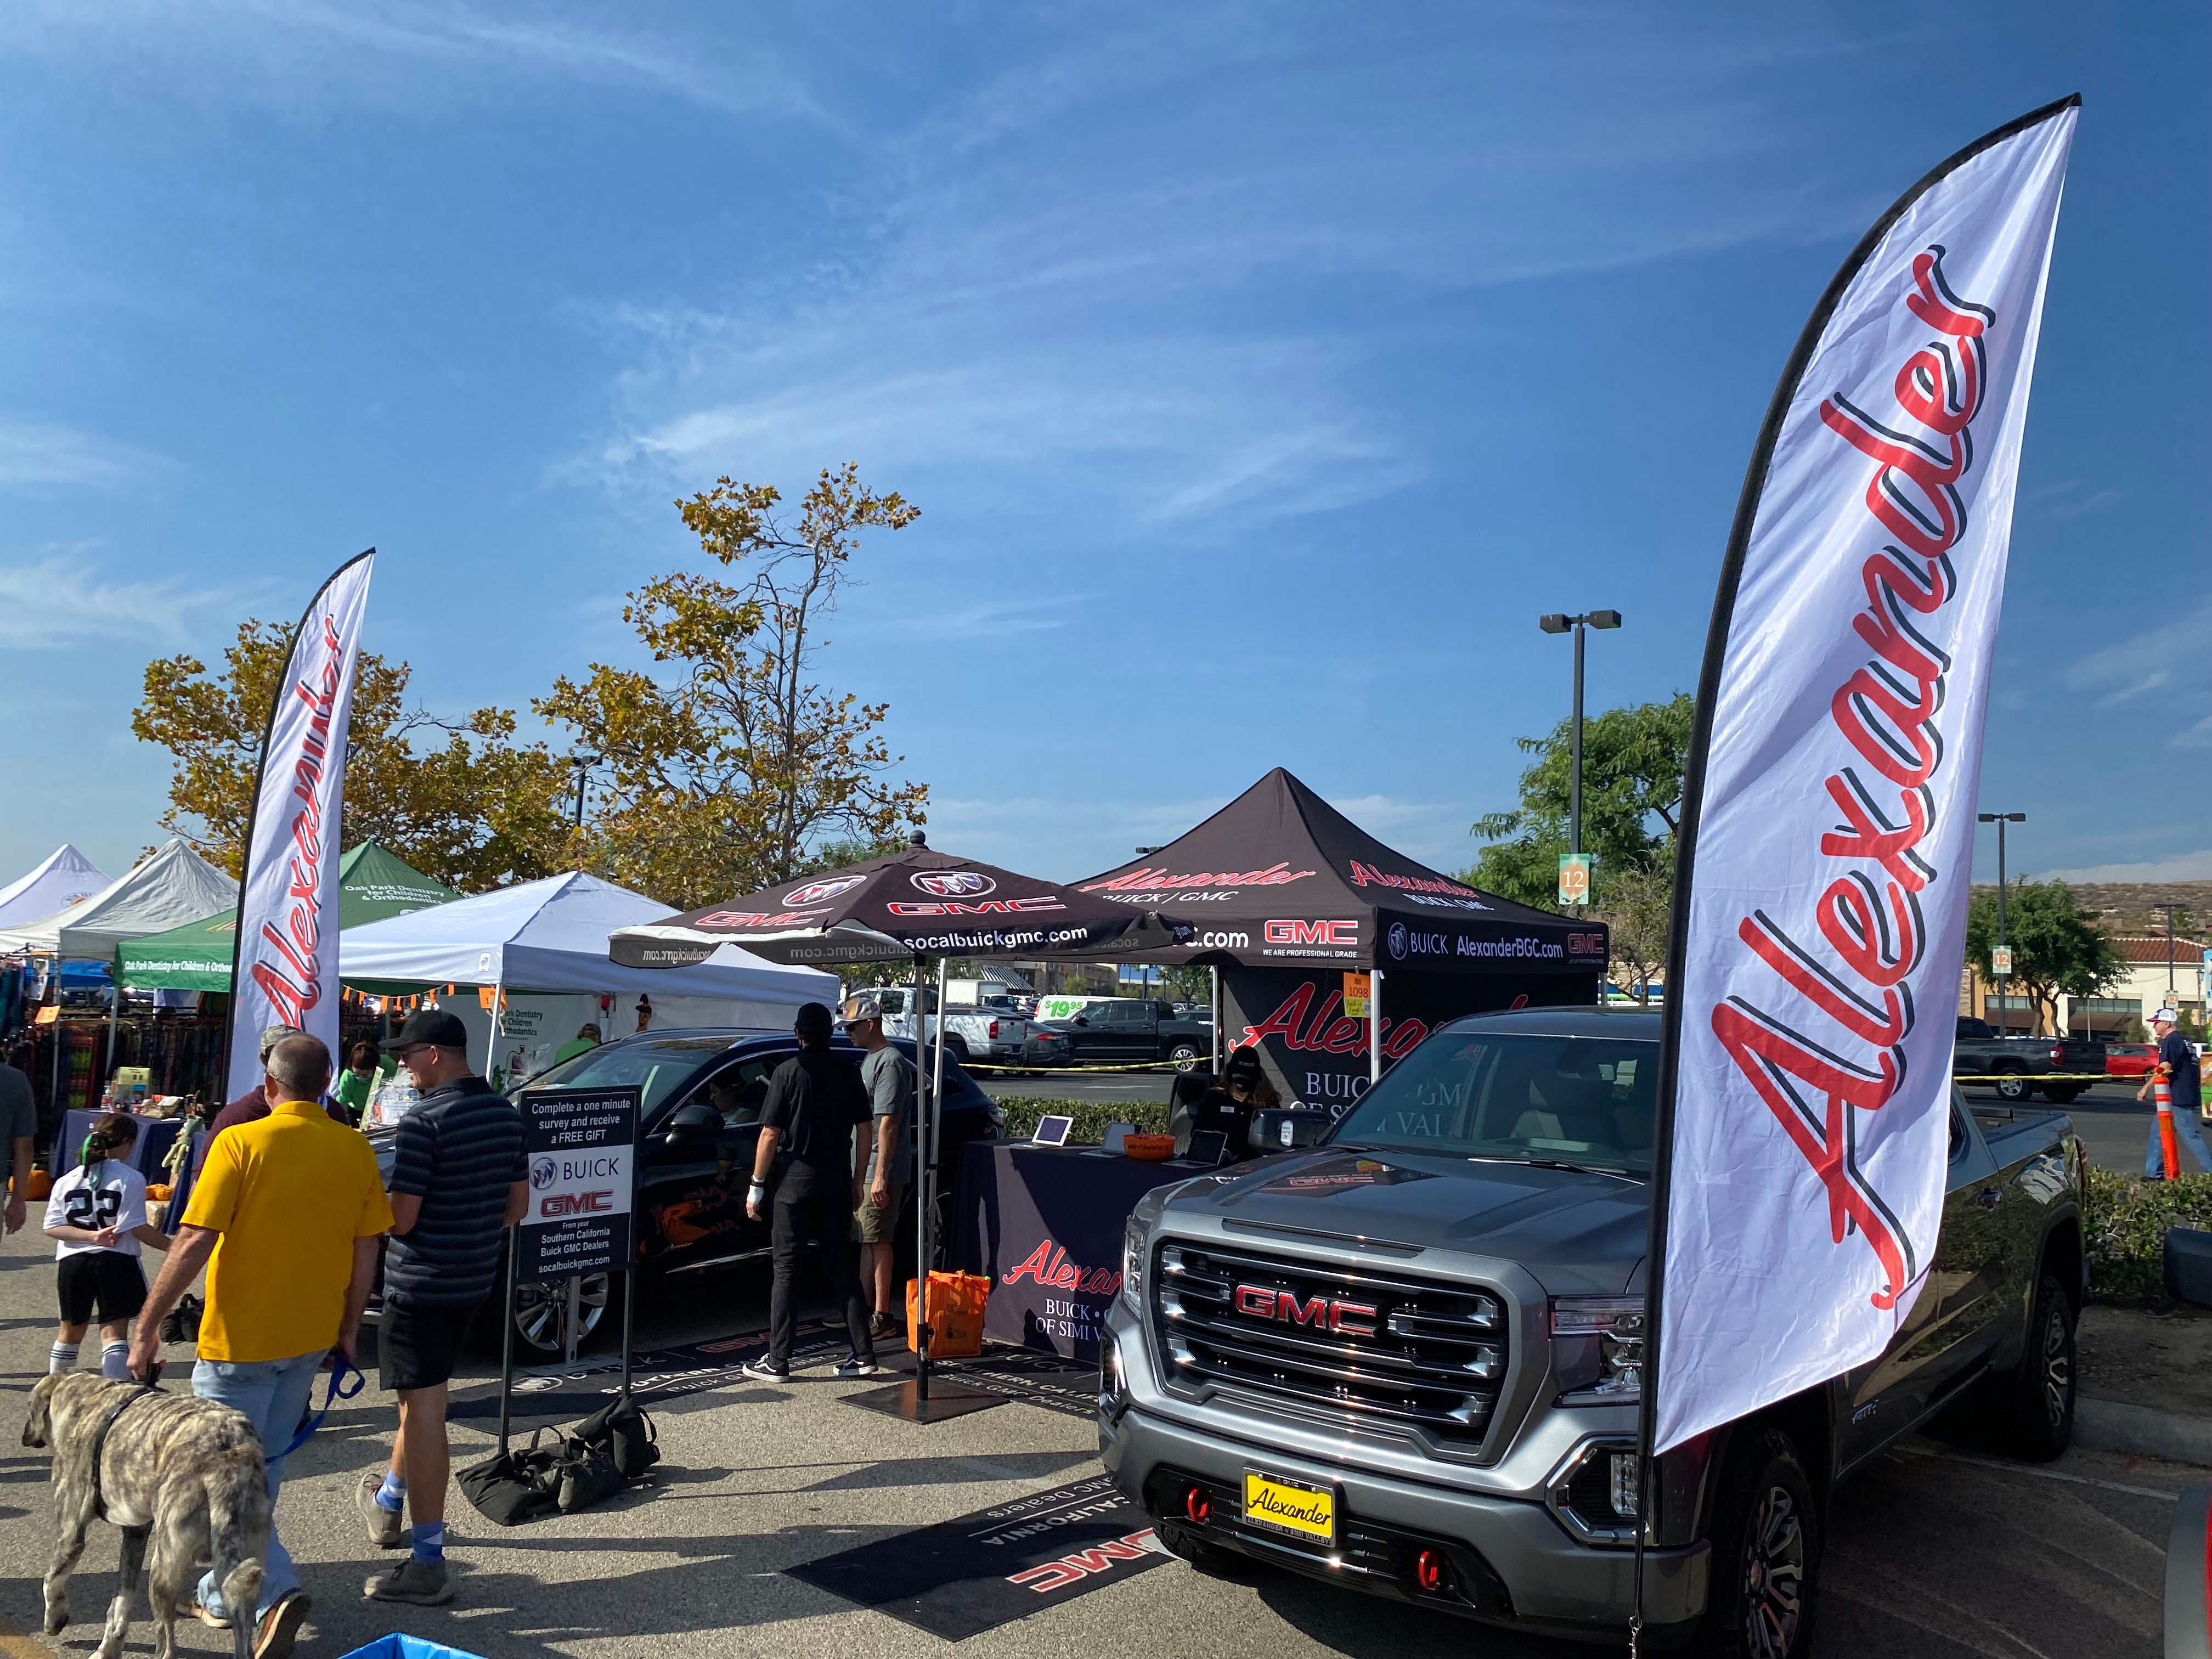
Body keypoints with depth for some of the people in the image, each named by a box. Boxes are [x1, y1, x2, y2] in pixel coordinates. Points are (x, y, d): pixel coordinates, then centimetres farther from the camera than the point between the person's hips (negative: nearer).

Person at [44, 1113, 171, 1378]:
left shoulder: (67, 1180, 8)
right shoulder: (131, 1179, -8)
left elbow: (52, 1227, 0)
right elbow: (137, 1227, -12)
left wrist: (93, 1236, -6)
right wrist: (173, 1246, -4)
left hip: (72, 1262, 5)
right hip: (116, 1261, -5)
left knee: (71, 1331, 22)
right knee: (114, 1332, -4)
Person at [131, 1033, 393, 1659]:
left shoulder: (241, 1143, -15)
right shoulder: (355, 1149, -1)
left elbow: (194, 1242, -19)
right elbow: (366, 1249, 3)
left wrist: (146, 1326, -10)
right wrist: (348, 1330, 14)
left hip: (240, 1338, -5)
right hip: (311, 1337, 5)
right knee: (265, 1466, 21)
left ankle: (274, 1589, -8)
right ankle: (225, 1591, 35)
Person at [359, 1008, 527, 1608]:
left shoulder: (422, 1123, -20)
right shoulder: (506, 1114, 4)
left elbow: (399, 1219, -20)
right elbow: (517, 1206, 9)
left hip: (421, 1282, -8)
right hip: (476, 1277, 8)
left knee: (424, 1410, -2)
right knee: (423, 1395, 26)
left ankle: (428, 1564, 4)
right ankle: (388, 1501, 47)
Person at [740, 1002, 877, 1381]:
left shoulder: (789, 1071, -8)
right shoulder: (848, 1073, 4)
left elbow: (770, 1135, -10)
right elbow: (864, 1131, 6)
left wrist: (756, 1186, -3)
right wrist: (856, 1180, 15)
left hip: (796, 1182, -4)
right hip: (838, 1183, 4)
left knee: (787, 1271, 3)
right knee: (842, 1268, 11)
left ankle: (777, 1362, 6)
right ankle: (864, 1354, 10)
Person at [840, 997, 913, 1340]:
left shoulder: (890, 1063, -16)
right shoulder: (869, 1060, 16)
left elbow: (888, 1122, -22)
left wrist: (880, 1176, -25)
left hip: (880, 1171, -10)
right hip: (863, 1170, 10)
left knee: (877, 1241, -6)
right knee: (866, 1240, 16)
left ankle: (881, 1315, -1)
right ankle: (863, 1307, 26)